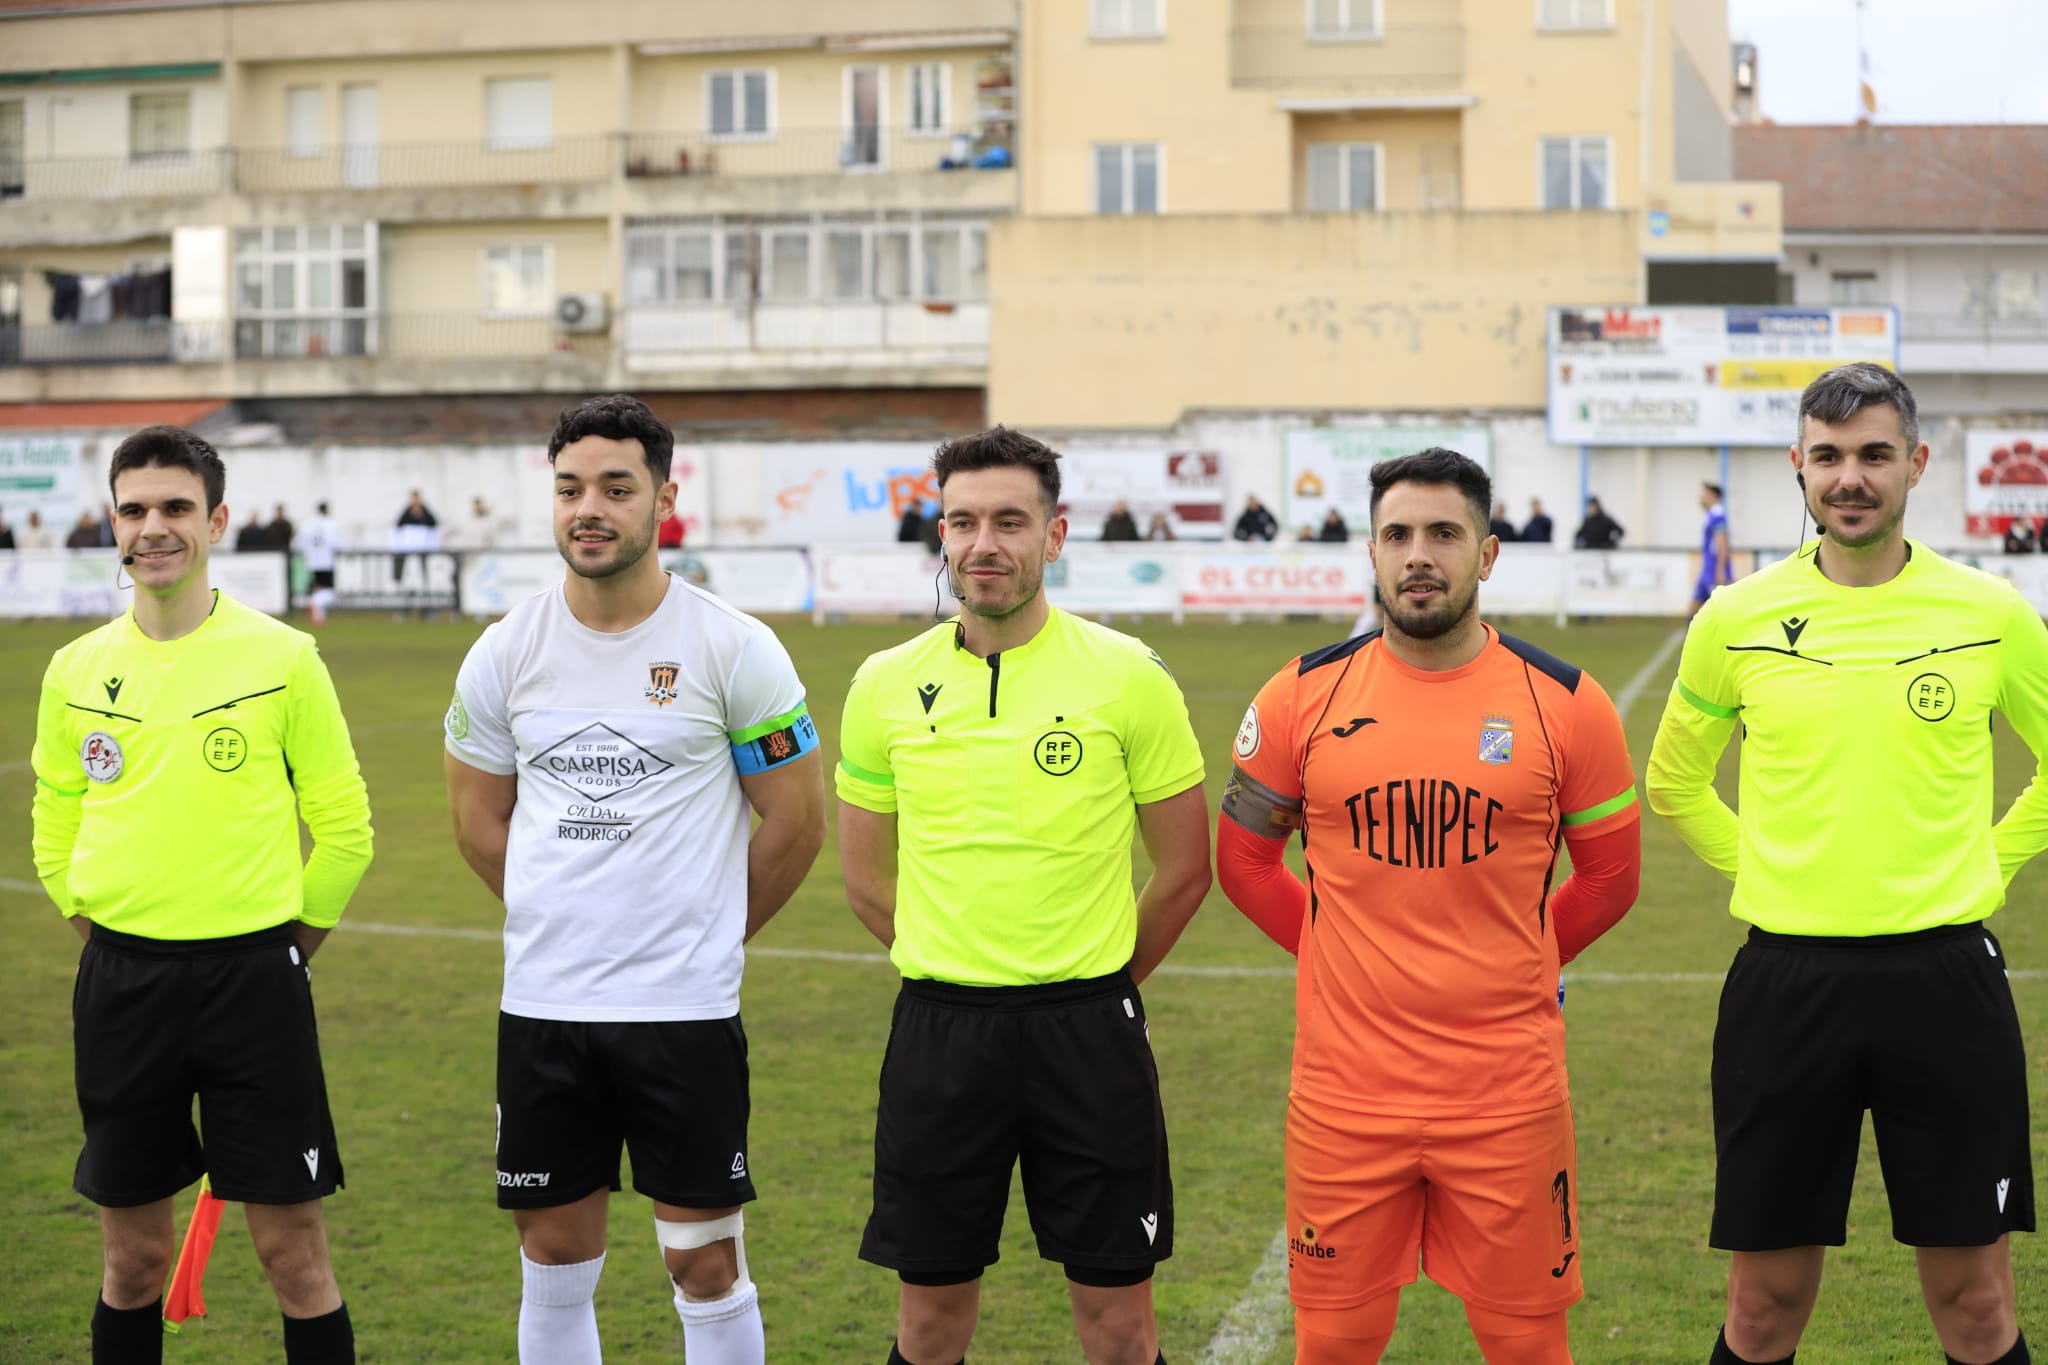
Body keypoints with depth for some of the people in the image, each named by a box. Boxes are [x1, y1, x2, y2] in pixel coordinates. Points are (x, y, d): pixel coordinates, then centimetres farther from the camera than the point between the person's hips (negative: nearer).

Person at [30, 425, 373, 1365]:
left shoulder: (283, 658, -4)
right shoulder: (76, 669, 5)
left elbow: (343, 828, 1)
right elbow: (55, 830, 14)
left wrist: (275, 958, 1)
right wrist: (120, 954, 8)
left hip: (251, 977, -3)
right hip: (119, 983, 3)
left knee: (291, 1250, 0)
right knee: (133, 1254, 10)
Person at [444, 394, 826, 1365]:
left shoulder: (732, 648, -8)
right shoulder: (505, 653, 1)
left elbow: (796, 822, 0)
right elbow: (478, 818, 15)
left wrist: (707, 936, 8)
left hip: (686, 1007, -3)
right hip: (541, 1002, 3)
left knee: (706, 1262, 2)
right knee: (554, 1258, 11)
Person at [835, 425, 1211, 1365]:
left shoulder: (1127, 677, -4)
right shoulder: (887, 685, 3)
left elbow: (1184, 869, 4)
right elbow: (866, 876, 13)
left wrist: (1091, 986, 9)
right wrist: (956, 971, 10)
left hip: (1088, 1030, -2)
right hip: (939, 1030, 2)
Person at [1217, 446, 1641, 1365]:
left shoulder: (1563, 704, -2)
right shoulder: (1305, 697, 0)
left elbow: (1610, 878, 9)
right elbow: (1242, 858, 11)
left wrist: (1511, 969, 8)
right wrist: (1337, 955, 8)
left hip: (1508, 1097, -1)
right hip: (1344, 1091, 1)